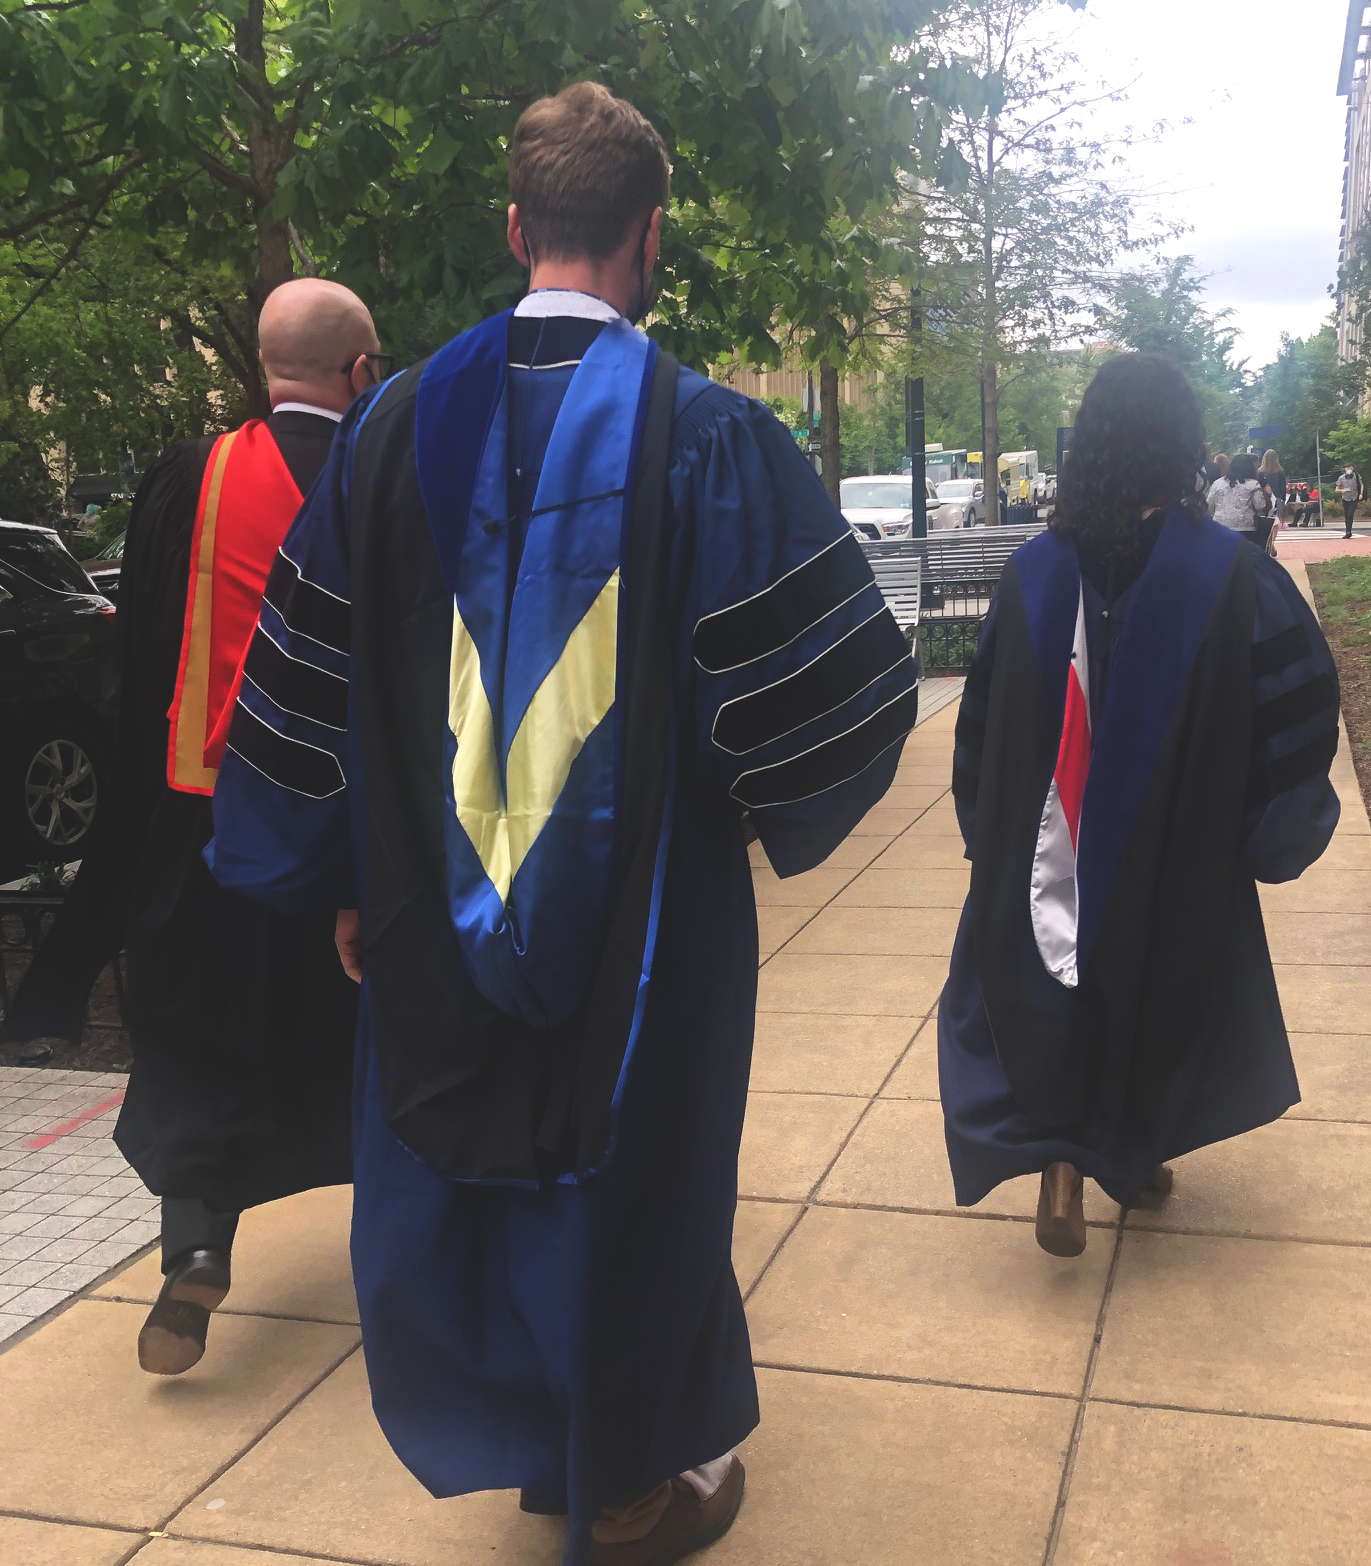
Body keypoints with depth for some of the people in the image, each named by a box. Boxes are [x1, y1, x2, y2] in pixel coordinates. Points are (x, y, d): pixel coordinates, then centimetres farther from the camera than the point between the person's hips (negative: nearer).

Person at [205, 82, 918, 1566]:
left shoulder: (396, 422, -3)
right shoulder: (707, 435, -13)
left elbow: (313, 675, 2)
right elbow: (826, 687, -10)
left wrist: (346, 877, 13)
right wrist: (780, 812, 10)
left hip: (435, 924, 3)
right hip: (643, 922, -3)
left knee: (460, 1164, 22)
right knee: (626, 1175, 15)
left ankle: (524, 1437, 42)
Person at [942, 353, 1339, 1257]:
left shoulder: (1037, 572, -7)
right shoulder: (1232, 574, -13)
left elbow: (985, 721, -1)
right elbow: (1302, 709, -8)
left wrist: (991, 833, 11)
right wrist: (1269, 838, 6)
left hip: (1052, 848, 1)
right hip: (1182, 857, 0)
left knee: (1051, 999, 15)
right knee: (1162, 988, 20)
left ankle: (1060, 1162, -1)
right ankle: (1132, 1155, 36)